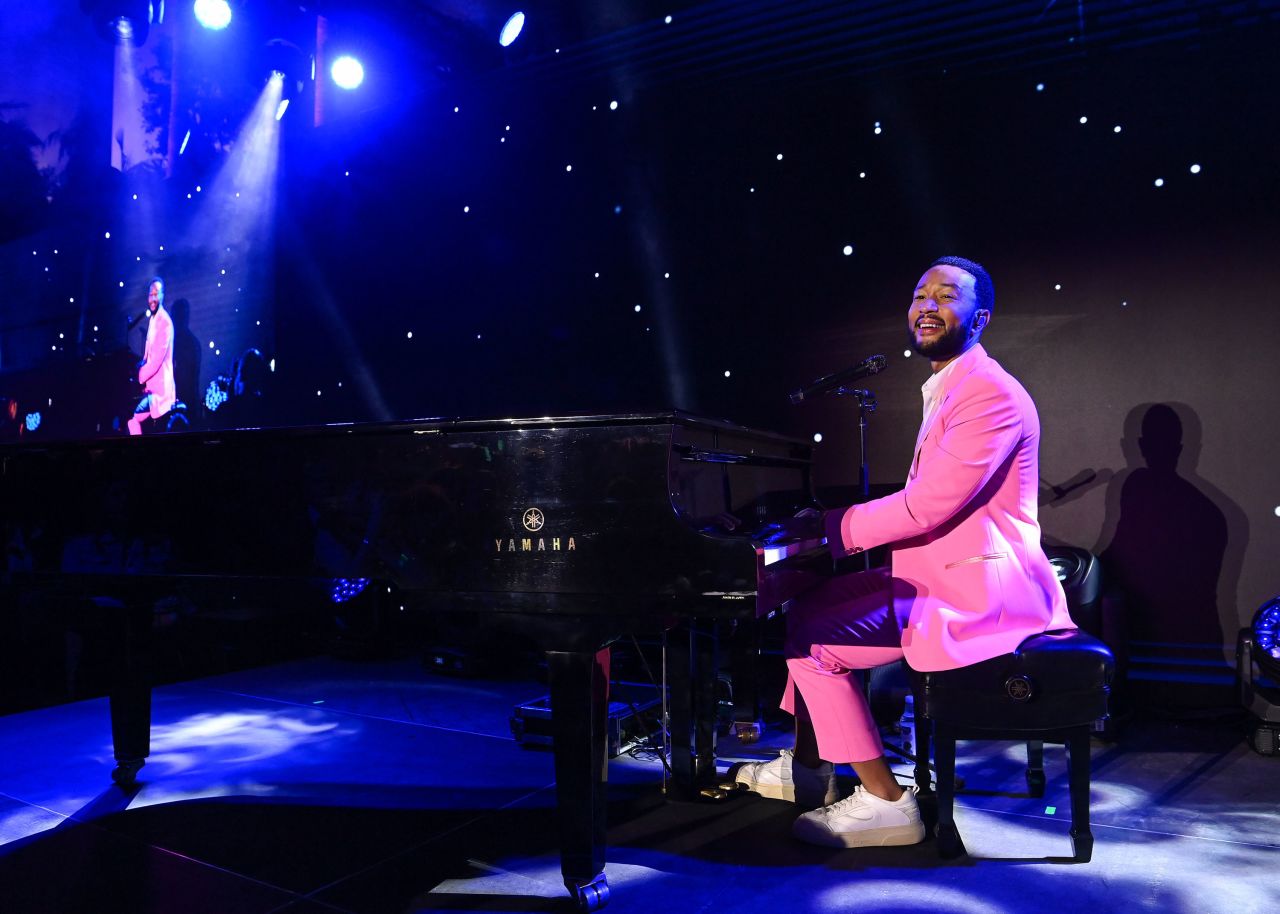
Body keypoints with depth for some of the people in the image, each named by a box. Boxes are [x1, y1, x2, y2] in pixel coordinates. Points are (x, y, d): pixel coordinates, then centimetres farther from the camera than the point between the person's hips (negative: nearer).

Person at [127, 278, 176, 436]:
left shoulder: (165, 322, -16)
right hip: (151, 386, 10)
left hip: (159, 389, -10)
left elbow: (157, 360, -22)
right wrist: (139, 368, 3)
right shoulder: (152, 319, 15)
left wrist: (138, 378, -15)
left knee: (131, 417, -17)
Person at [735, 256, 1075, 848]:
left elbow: (928, 506, -24)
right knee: (807, 607, 13)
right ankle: (807, 769, 23)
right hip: (937, 573, 11)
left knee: (812, 638, -16)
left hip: (975, 593, -10)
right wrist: (836, 522, 7)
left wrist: (835, 526, -12)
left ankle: (885, 802, -6)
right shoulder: (948, 389, 18)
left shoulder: (991, 394, -17)